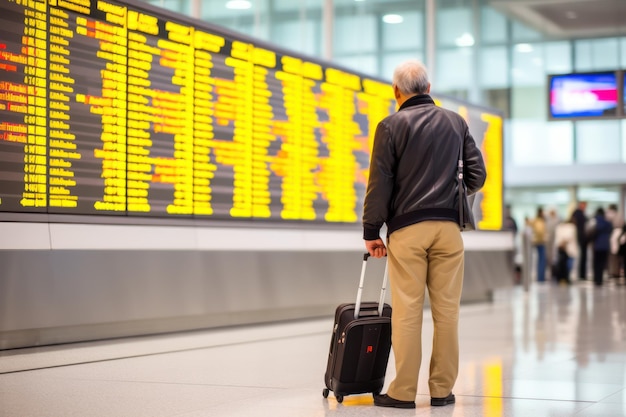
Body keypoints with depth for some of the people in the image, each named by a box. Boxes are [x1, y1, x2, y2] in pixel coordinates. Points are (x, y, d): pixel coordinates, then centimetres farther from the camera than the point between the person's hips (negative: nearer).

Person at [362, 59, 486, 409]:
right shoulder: (456, 122, 10)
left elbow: (380, 184, -4)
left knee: (407, 311, -1)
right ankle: (442, 390, 9)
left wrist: (371, 232, 4)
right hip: (448, 227, 3)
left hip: (406, 229, -3)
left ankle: (404, 392, 1)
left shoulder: (391, 126, -1)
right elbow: (478, 174, 9)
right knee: (447, 310, 5)